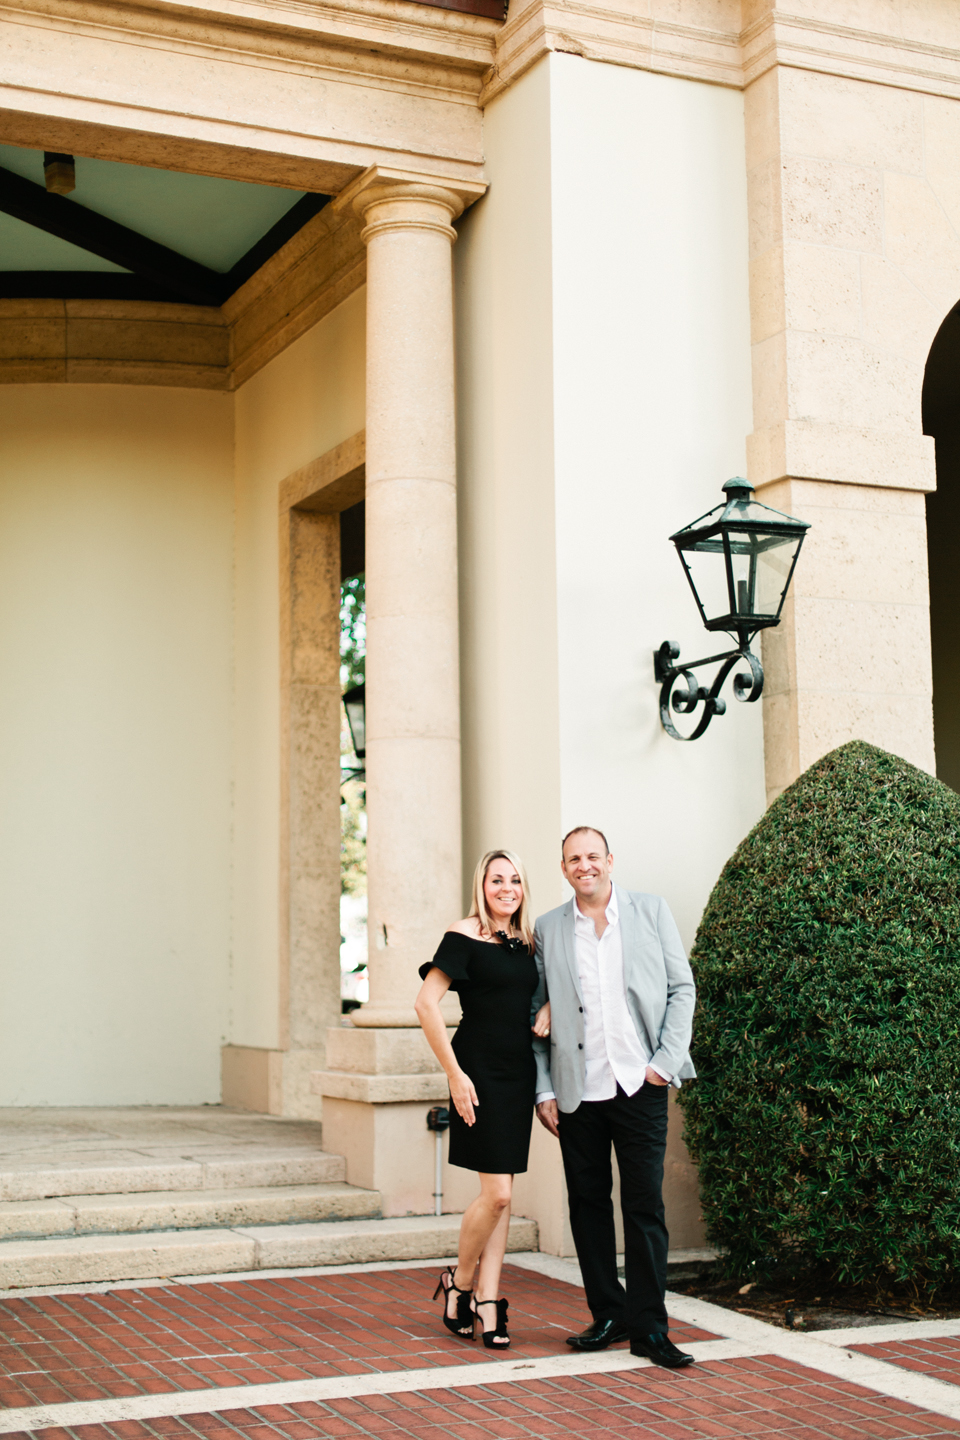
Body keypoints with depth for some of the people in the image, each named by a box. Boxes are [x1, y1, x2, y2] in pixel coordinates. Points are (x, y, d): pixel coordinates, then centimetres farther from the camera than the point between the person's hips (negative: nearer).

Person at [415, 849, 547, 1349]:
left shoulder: (526, 943, 11)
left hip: (519, 1073, 6)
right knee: (496, 1193, -9)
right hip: (481, 1073, -6)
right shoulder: (465, 935, -7)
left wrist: (548, 1008, 3)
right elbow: (426, 1004, -13)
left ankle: (488, 1303, 13)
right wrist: (455, 1074, -16)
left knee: (501, 1194, 7)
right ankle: (459, 1283, 14)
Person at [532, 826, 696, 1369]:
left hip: (638, 1084, -2)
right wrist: (543, 1089, 2)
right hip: (578, 1090, 2)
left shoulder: (651, 911, 4)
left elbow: (682, 988, 5)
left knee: (645, 1205, -1)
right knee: (588, 1203, 8)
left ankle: (649, 1327, 8)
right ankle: (609, 1315, 21)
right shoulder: (549, 929, 7)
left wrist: (666, 1059, -4)